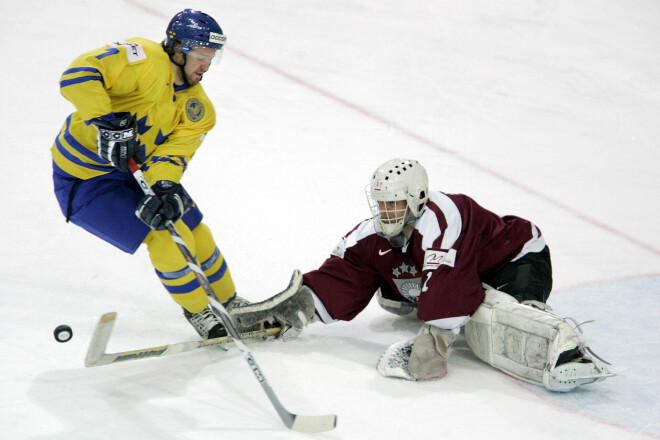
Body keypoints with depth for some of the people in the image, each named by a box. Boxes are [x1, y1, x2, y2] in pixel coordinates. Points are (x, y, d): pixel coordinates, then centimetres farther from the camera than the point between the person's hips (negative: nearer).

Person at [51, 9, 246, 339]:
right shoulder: (144, 59, -24)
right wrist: (108, 124, -42)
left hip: (137, 172, 8)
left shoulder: (198, 110, -3)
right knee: (166, 236, -15)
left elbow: (173, 153, -15)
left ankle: (227, 302, 32)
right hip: (85, 178, -7)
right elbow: (77, 76, -33)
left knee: (193, 231, 8)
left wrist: (165, 188, -36)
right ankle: (197, 311, 8)